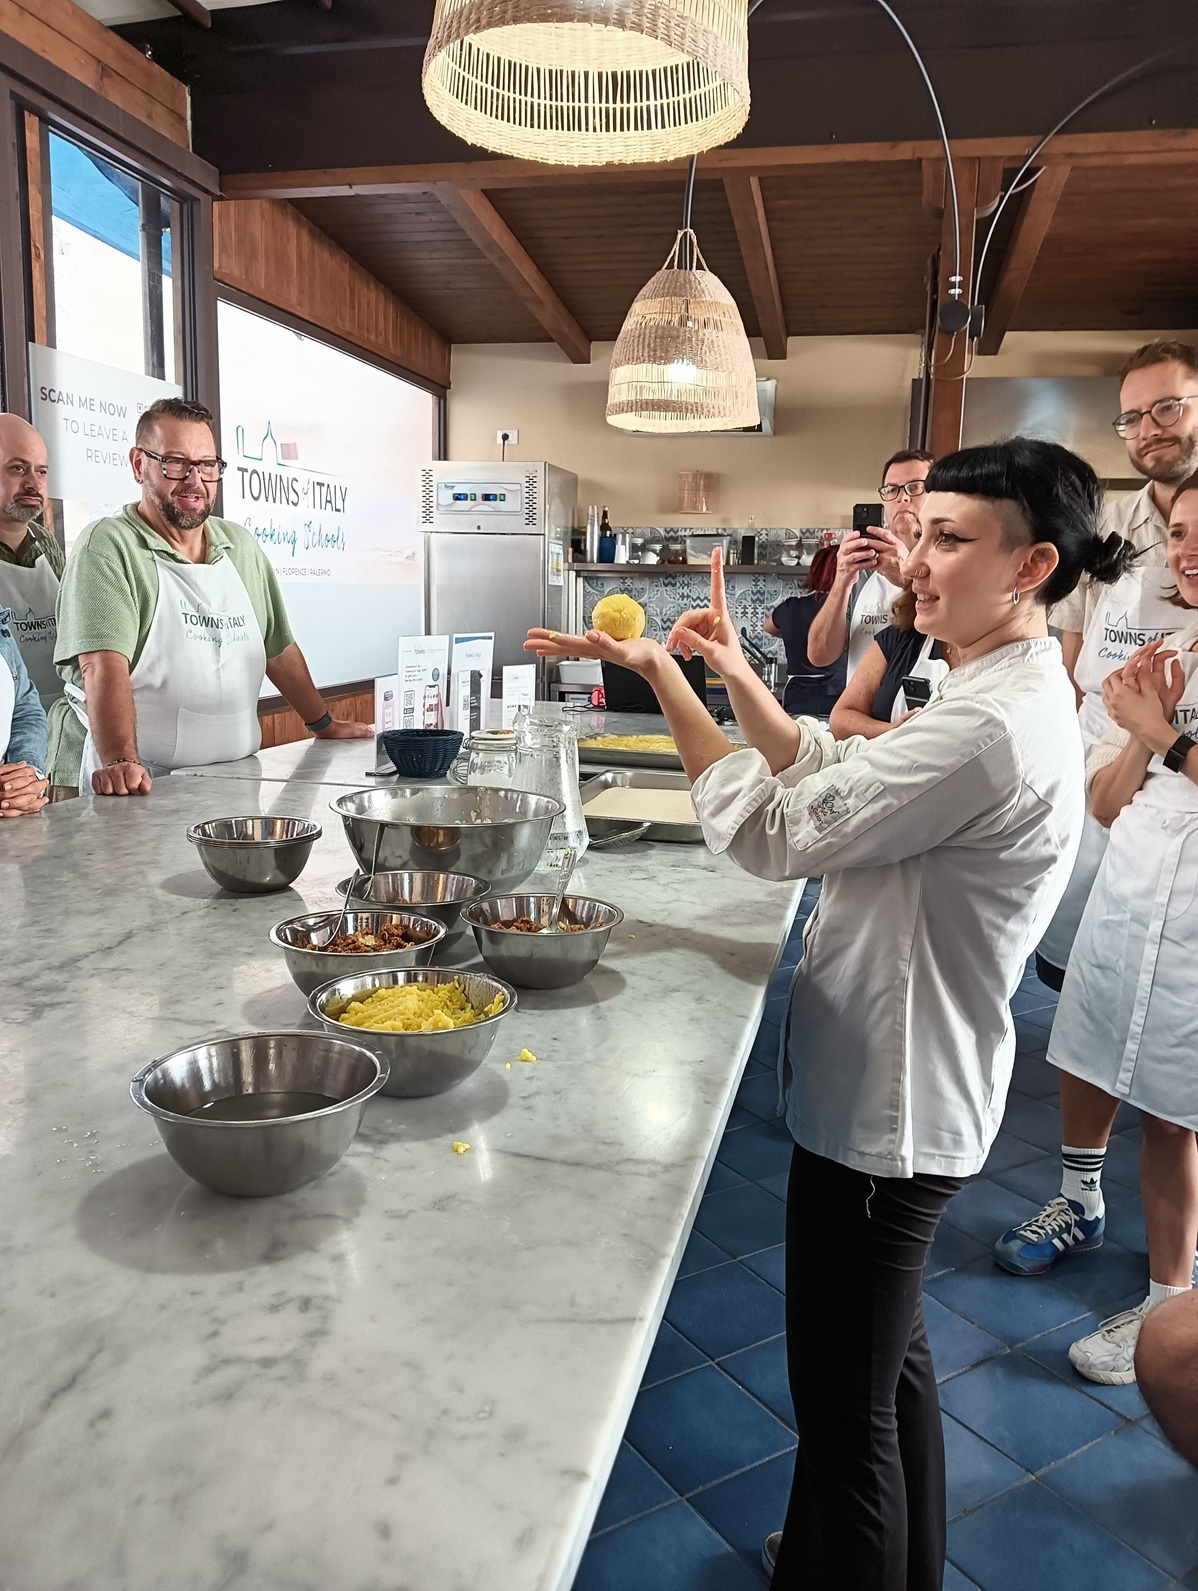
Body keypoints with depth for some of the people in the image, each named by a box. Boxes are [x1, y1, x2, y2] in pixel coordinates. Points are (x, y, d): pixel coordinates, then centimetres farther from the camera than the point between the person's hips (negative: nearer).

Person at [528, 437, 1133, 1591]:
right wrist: (737, 676, -1)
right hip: (903, 1085, 11)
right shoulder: (1009, 693, 7)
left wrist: (664, 676, -21)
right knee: (888, 1351, 29)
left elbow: (773, 832, -26)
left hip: (882, 1105, -11)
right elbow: (831, 778, 11)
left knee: (843, 1405, 8)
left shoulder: (992, 731, -27)